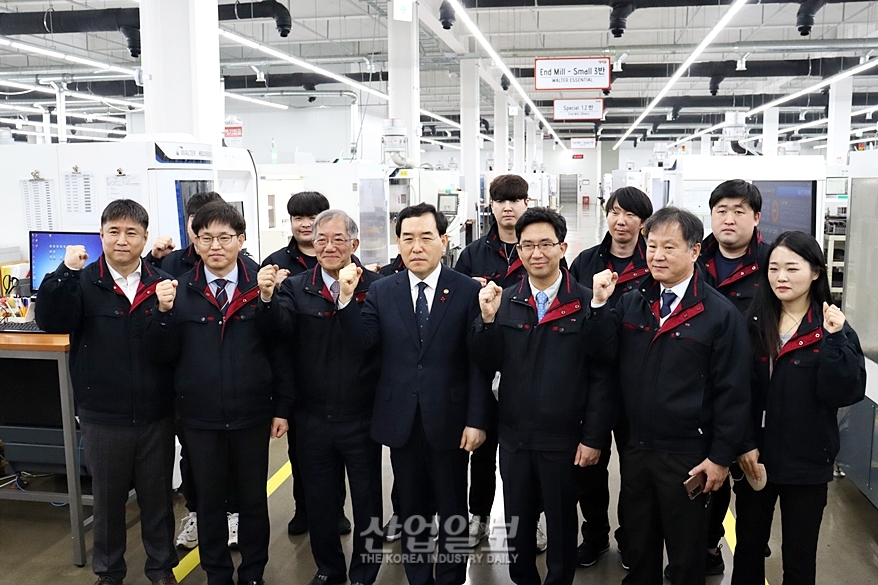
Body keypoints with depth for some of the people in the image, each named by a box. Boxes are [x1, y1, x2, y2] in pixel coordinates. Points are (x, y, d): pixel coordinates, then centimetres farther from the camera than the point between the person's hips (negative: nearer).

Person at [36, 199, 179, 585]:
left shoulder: (163, 284, -3)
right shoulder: (83, 283, -5)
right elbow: (50, 321, -24)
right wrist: (65, 273, -30)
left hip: (156, 415, 1)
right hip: (102, 416, 0)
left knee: (157, 496, 16)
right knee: (107, 499, 18)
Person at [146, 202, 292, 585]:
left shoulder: (261, 288, -5)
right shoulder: (179, 290, -3)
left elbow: (279, 352, -3)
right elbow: (162, 355, -4)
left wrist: (282, 408, -2)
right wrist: (165, 312, -20)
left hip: (252, 415, -1)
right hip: (200, 418, 1)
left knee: (253, 499, 14)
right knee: (209, 500, 16)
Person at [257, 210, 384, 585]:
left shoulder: (375, 286, -9)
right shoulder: (296, 288, 0)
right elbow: (282, 326, -19)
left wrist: (350, 296, -28)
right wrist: (268, 297, -36)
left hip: (361, 417, -3)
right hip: (312, 418, 3)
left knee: (367, 502, 14)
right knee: (318, 500, 19)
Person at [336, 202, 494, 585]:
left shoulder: (467, 291, -7)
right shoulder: (381, 291, 2)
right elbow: (365, 339, -11)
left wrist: (477, 420, -10)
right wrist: (346, 297, -24)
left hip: (449, 420, -2)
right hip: (401, 421, 2)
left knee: (452, 511, 15)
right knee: (410, 510, 17)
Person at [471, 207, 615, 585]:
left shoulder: (586, 303, -10)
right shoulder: (504, 301, 1)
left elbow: (602, 374, -9)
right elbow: (488, 365, -2)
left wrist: (594, 437, -10)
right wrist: (488, 319, -17)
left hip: (564, 439, -3)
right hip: (513, 437, 3)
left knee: (562, 526, 16)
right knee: (516, 525, 18)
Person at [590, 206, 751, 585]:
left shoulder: (720, 313, -12)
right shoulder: (630, 303, 1)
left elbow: (732, 392, -12)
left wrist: (720, 457, -11)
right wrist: (599, 305, -14)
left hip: (687, 457, -4)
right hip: (634, 449, 4)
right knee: (638, 545, 22)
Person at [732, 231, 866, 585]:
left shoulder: (834, 329, -4)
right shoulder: (753, 324, 2)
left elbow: (846, 393, -16)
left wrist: (834, 340, -24)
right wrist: (744, 444, -6)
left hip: (807, 463, -2)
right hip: (754, 458, 2)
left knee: (798, 557, 11)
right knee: (748, 548, 15)